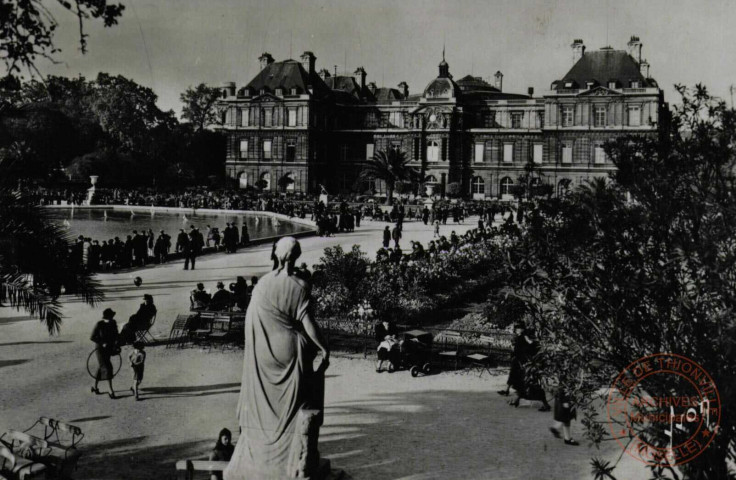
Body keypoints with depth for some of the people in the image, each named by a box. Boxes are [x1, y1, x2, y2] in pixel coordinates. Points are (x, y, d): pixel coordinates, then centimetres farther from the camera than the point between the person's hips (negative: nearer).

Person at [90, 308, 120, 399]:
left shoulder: (113, 323, -5)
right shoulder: (99, 325, -19)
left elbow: (115, 334, 11)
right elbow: (92, 337, -15)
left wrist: (116, 344, -1)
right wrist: (102, 343, -22)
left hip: (109, 348, 5)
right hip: (100, 349, -5)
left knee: (101, 367, 16)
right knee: (107, 368, -10)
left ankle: (95, 387, 33)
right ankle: (111, 391, -8)